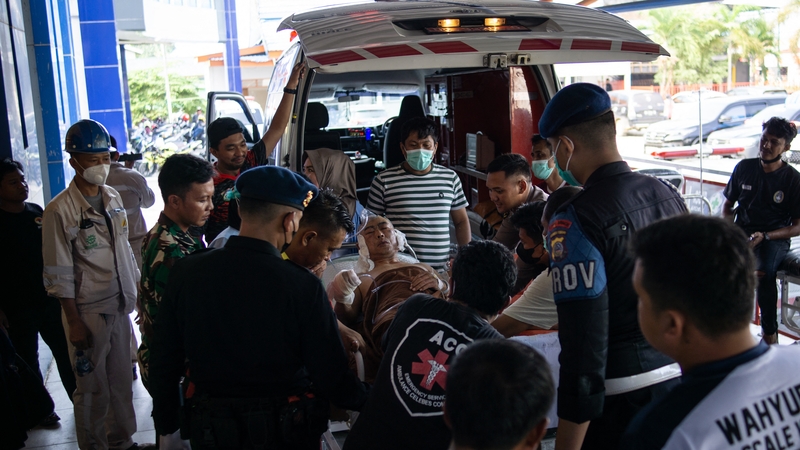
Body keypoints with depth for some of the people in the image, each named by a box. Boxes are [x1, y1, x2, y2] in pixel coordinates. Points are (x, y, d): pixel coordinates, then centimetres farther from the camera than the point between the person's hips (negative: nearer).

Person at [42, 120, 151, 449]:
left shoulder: (113, 199, 7)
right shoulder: (59, 210, -13)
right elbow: (59, 275, -12)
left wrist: (136, 295, 14)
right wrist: (74, 322, -11)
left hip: (120, 307, 6)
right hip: (87, 311, -6)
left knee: (122, 381, 15)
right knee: (93, 389, 6)